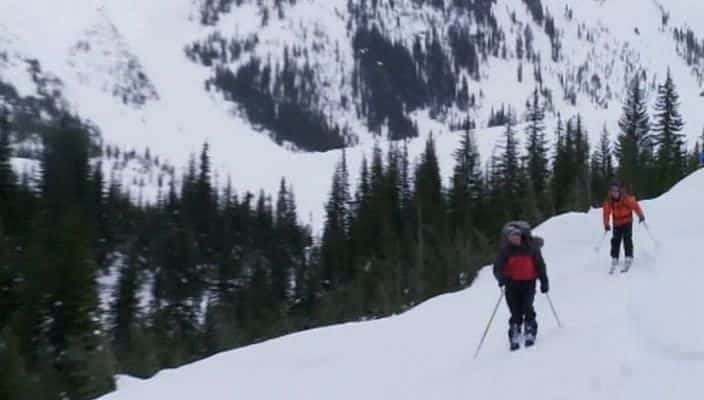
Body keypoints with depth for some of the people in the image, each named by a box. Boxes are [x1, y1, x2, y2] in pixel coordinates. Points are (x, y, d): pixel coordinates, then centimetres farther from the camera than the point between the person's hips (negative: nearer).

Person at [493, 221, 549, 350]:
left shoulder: (531, 247, -2)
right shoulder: (506, 250, -2)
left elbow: (540, 265, 7)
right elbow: (497, 268, -5)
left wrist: (544, 281, 4)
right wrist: (501, 277, -25)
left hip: (528, 283, -1)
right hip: (512, 283, 1)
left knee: (527, 307, -14)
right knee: (515, 311, -2)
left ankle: (530, 333, -2)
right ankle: (514, 337, 7)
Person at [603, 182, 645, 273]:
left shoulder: (626, 199, -19)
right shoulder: (609, 202, -10)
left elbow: (635, 205, -10)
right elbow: (606, 213, -3)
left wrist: (641, 216, -8)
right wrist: (606, 224, -4)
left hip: (627, 222, -3)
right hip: (617, 223, 3)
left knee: (627, 239, -12)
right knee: (615, 241, 2)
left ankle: (629, 259, -11)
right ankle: (614, 260, 12)